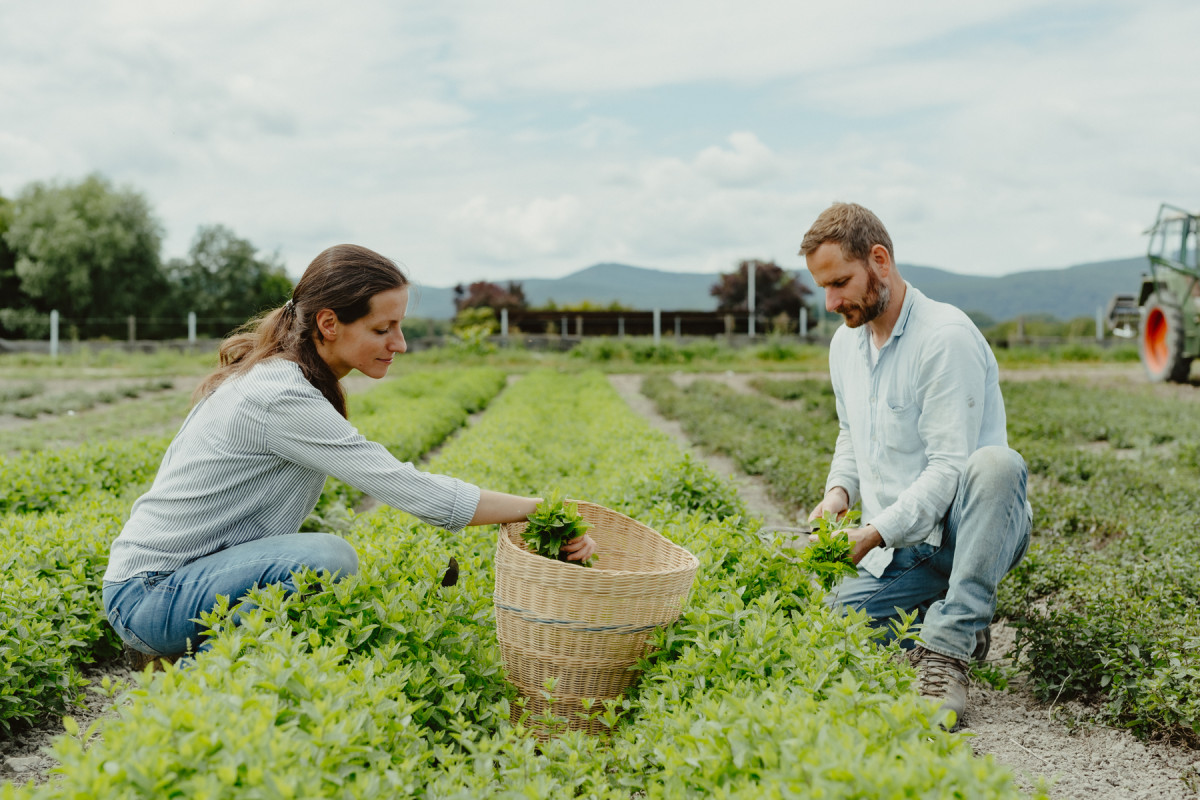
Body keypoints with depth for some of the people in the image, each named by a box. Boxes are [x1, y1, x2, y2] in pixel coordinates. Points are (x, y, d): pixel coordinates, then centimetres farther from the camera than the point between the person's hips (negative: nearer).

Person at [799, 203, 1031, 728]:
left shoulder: (946, 336, -16)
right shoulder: (845, 343, 9)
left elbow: (949, 467, -21)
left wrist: (874, 533, -28)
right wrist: (839, 490, 3)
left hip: (967, 528, -6)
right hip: (903, 551, 6)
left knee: (996, 463, -38)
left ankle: (946, 648, -28)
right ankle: (950, 616, 12)